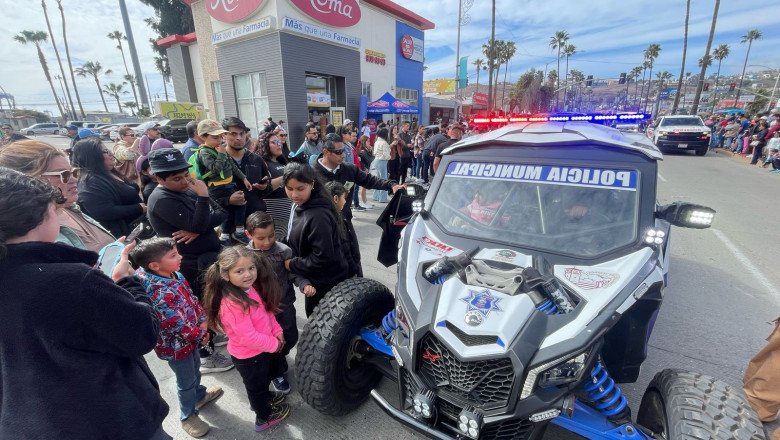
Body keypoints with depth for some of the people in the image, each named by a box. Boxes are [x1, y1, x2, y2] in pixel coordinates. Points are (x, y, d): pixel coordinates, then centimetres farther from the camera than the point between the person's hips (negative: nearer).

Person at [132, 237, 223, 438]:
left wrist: (202, 320, -5)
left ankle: (199, 395, 56)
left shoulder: (175, 275, -10)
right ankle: (187, 416, 40)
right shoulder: (159, 293, -37)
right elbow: (179, 325, -29)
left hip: (190, 336, 8)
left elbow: (192, 298, 3)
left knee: (195, 367, 30)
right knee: (186, 380, 15)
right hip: (176, 344, -8)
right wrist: (201, 336, -15)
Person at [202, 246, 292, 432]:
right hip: (248, 356, -8)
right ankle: (264, 418, 46)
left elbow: (267, 311, 4)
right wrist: (274, 344, -19)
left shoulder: (252, 287, -10)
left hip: (263, 347, 8)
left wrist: (277, 332, -6)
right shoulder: (232, 303, -36)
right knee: (256, 385, 19)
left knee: (270, 373, 32)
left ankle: (263, 397, 62)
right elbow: (248, 337, -31)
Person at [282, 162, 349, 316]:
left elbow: (322, 257, -29)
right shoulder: (302, 207, 0)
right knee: (314, 317, 27)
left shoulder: (318, 216, -31)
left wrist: (292, 265, -18)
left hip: (326, 282, -9)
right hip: (315, 279, 9)